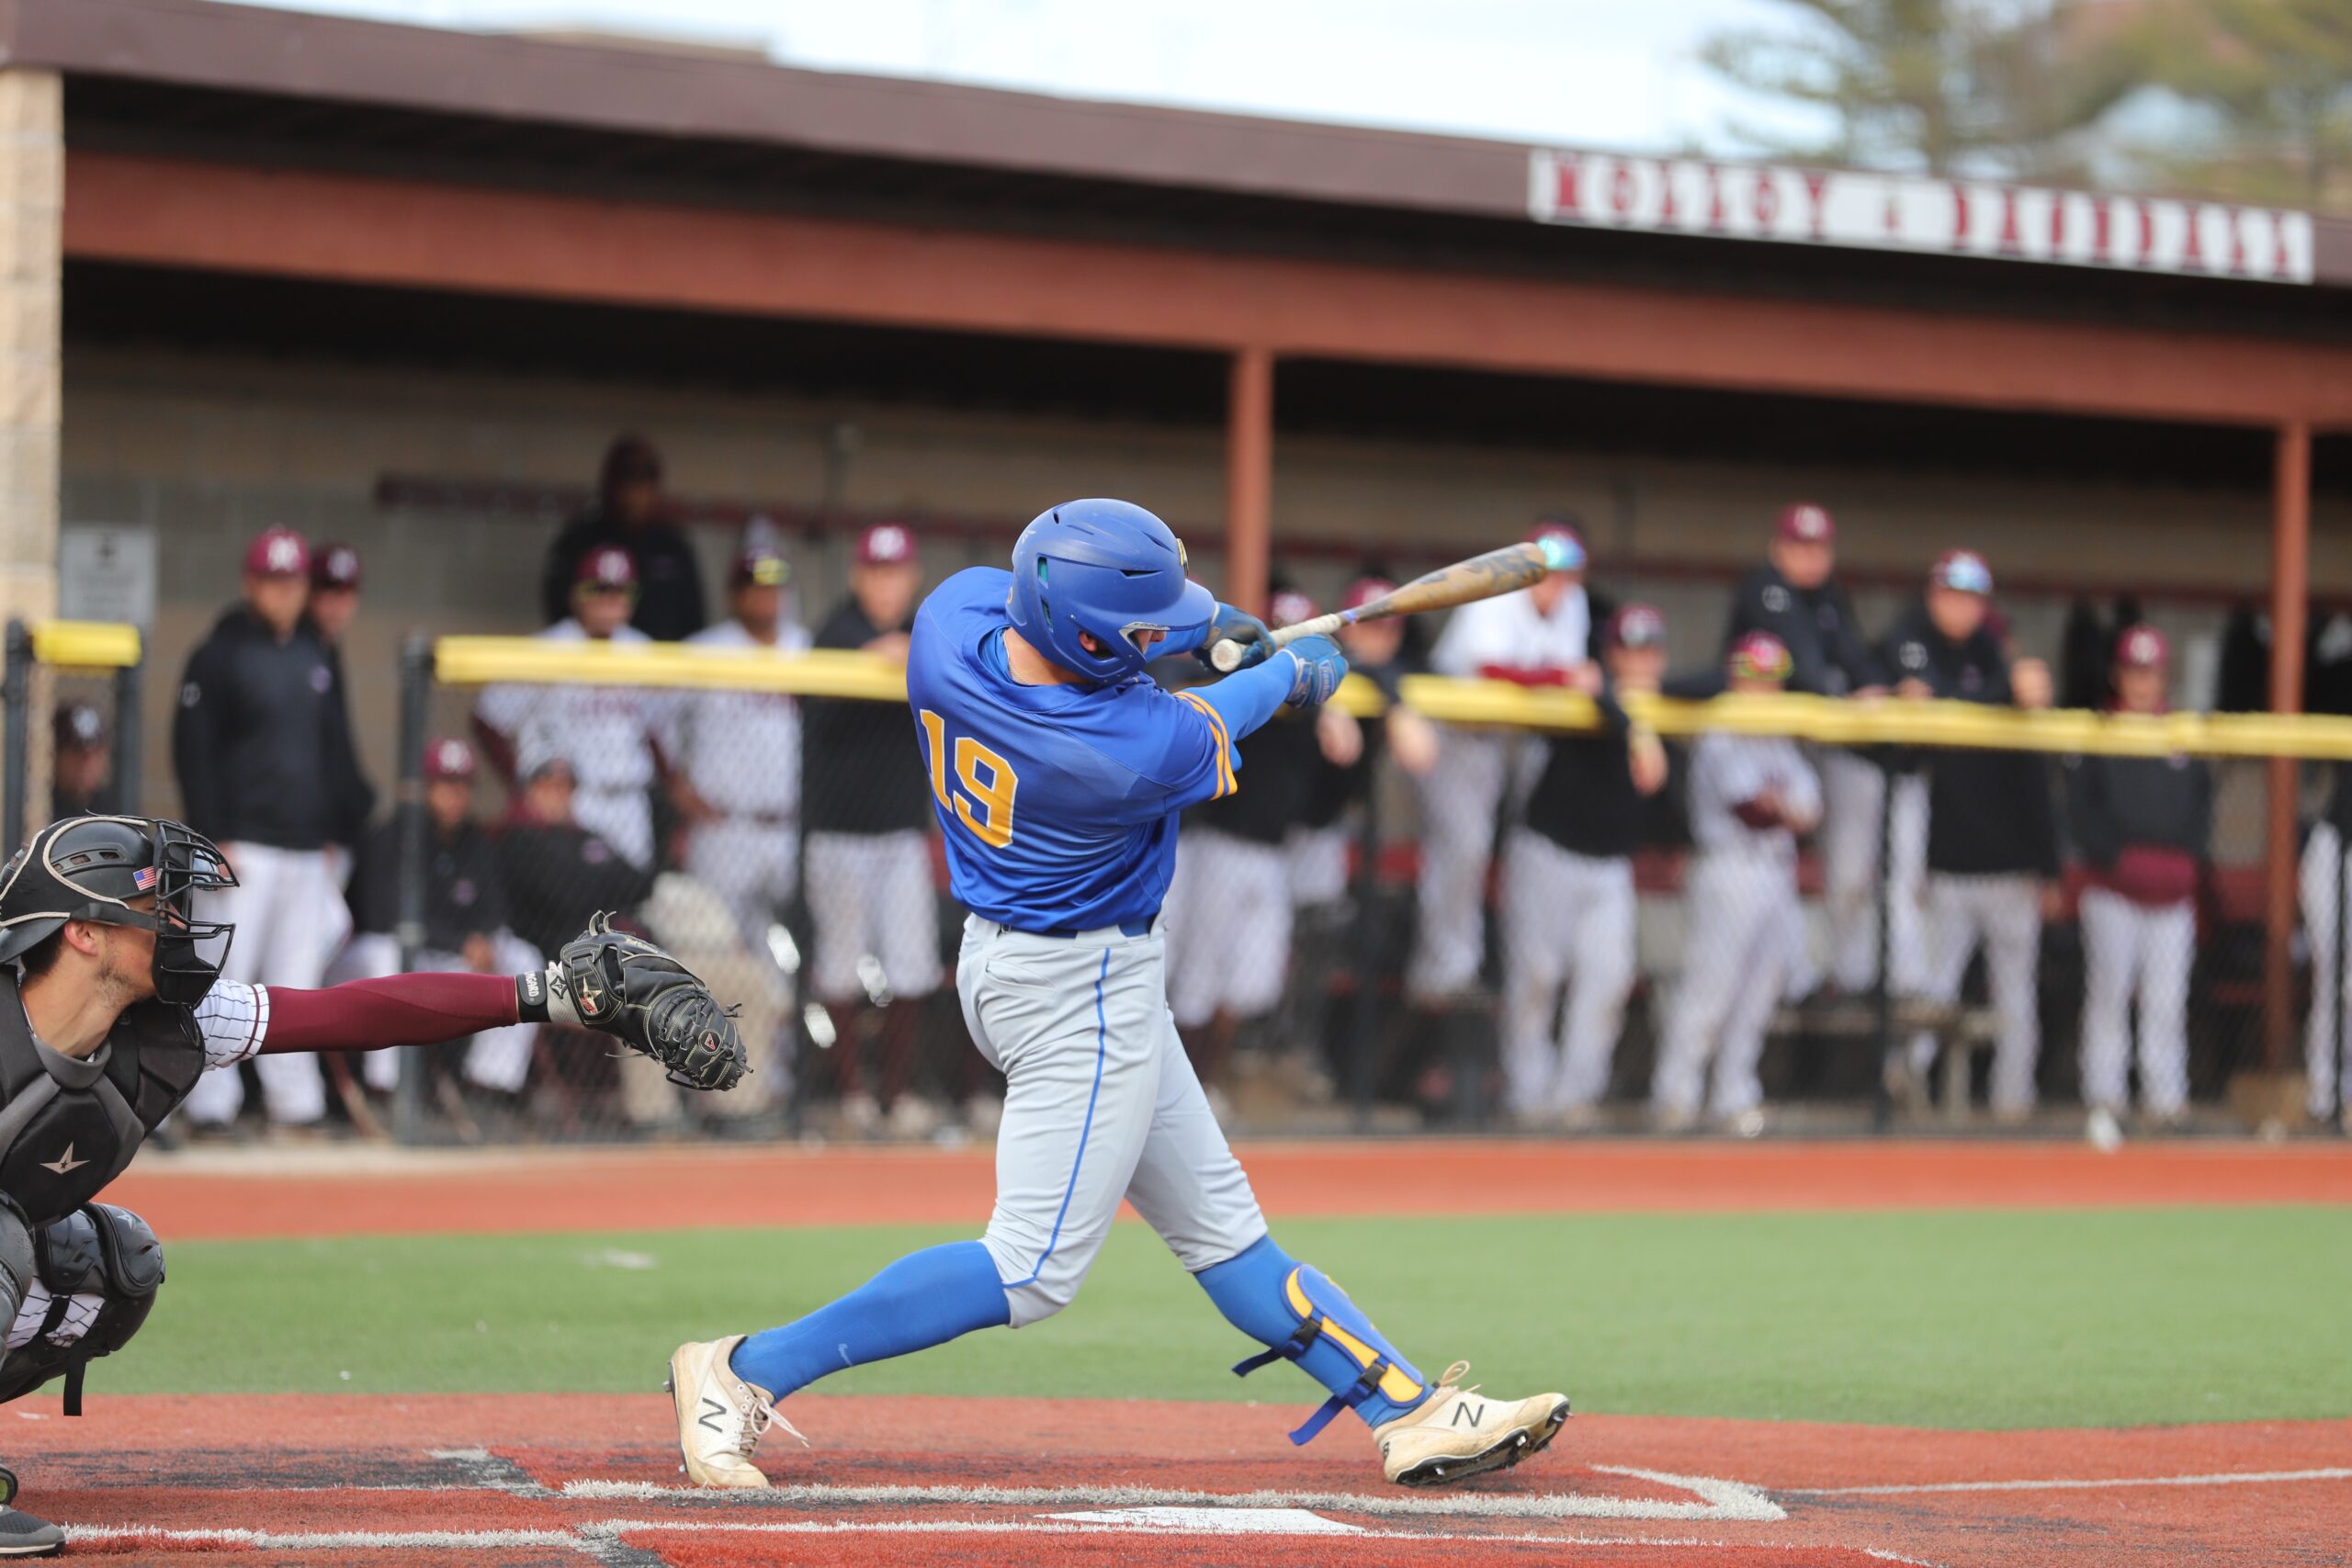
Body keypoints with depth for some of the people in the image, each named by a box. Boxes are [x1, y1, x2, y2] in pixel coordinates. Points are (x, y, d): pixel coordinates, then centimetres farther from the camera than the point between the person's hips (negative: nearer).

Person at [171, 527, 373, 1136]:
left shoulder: (316, 656, 14)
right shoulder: (218, 656, -3)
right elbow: (193, 752, -6)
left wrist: (333, 834, 15)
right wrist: (214, 839, -12)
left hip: (307, 849, 5)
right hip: (245, 844, -5)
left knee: (297, 975, 6)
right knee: (226, 970, -7)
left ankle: (295, 1102, 11)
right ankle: (210, 1102, -3)